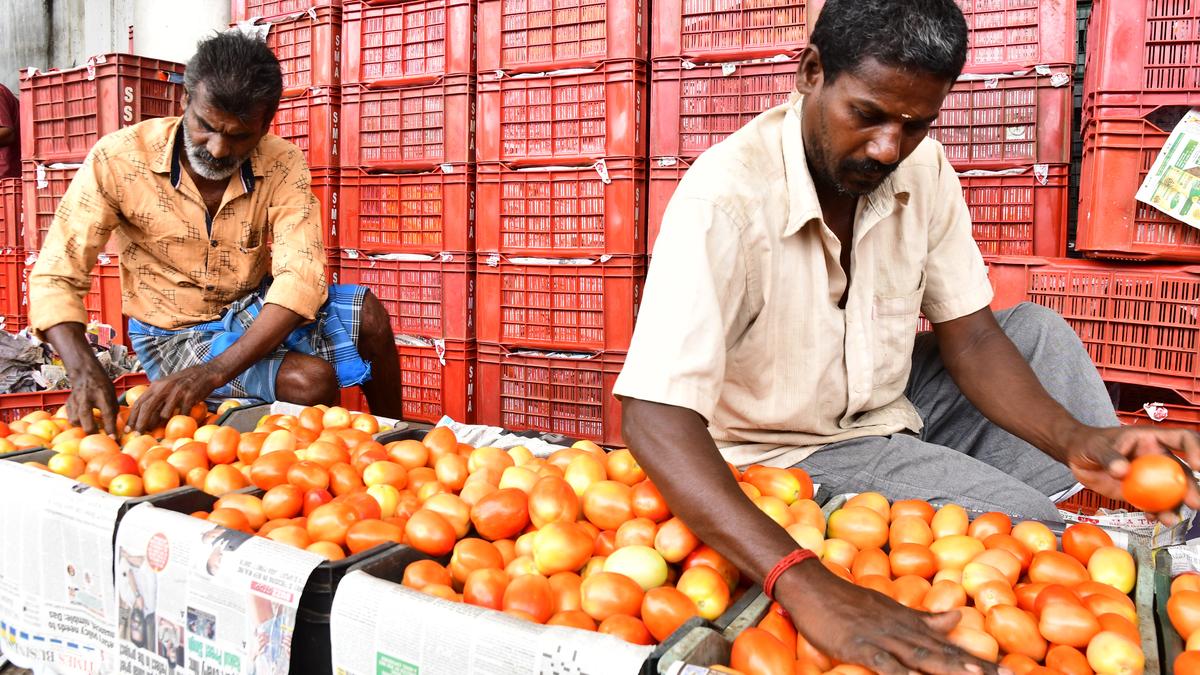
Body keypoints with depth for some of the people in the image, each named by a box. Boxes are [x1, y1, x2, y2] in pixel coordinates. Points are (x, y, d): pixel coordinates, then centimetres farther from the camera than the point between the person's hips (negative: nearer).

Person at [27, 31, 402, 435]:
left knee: (367, 314, -21)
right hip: (177, 334, -3)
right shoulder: (117, 159, -19)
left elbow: (300, 275, -27)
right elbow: (55, 278, -17)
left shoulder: (283, 164, -16)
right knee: (311, 380, -27)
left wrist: (212, 372, -42)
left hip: (256, 310, 3)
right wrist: (84, 370, -39)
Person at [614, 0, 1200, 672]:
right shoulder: (726, 199, -30)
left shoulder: (923, 169, -8)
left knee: (1036, 329, -6)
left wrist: (1076, 440, -27)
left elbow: (969, 339, -5)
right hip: (791, 453, -7)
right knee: (1016, 517, -23)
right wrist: (806, 584, -53)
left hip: (891, 409, 7)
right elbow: (654, 416, -40)